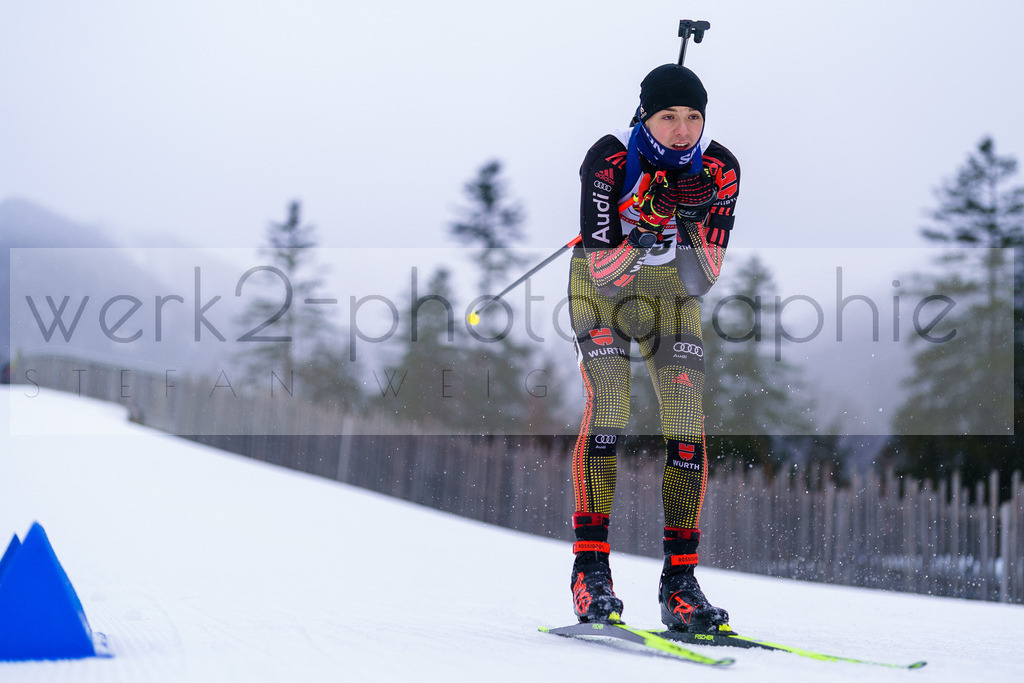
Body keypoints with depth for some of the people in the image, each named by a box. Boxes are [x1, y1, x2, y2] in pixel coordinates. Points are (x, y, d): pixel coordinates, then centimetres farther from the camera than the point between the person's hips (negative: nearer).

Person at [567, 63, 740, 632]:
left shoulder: (719, 169, -17)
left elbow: (705, 279, -17)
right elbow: (600, 262, -27)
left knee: (687, 422, -10)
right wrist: (647, 229, -41)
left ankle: (679, 581, -8)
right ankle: (591, 566, -16)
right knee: (607, 404, -22)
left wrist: (693, 220, -33)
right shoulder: (610, 159, -25)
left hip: (671, 291, 3)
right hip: (603, 285, -3)